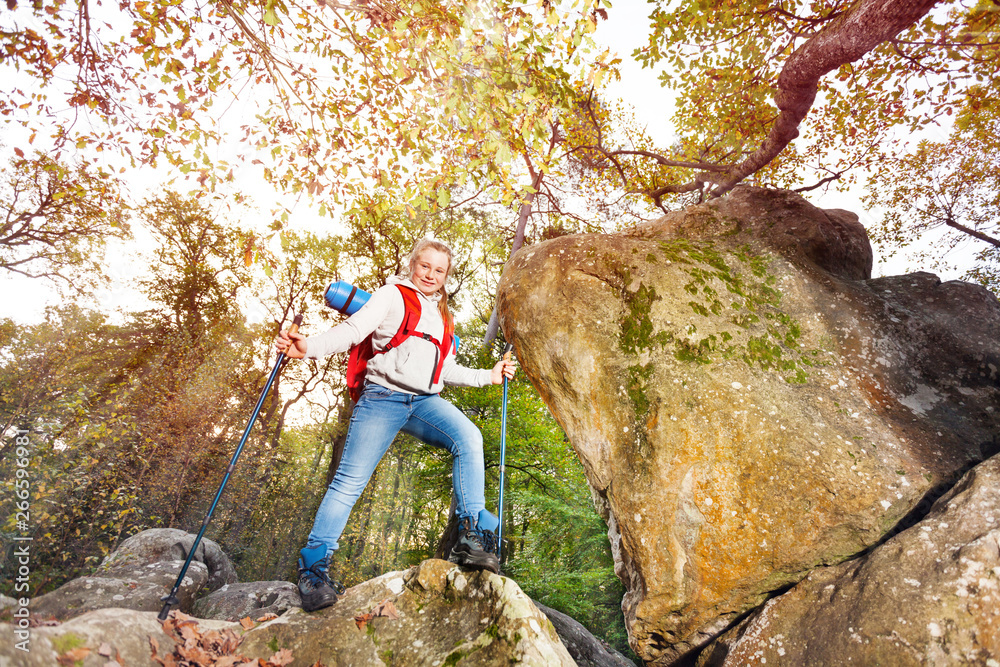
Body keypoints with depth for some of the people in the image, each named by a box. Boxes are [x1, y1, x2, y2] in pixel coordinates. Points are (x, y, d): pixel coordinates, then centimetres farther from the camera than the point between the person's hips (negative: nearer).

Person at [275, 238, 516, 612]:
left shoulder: (442, 315, 24)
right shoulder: (392, 295, 8)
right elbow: (354, 329, -7)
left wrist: (488, 376, 19)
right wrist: (310, 347, -24)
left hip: (425, 402, 4)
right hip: (383, 398, -4)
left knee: (468, 438, -24)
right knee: (350, 480, -7)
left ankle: (472, 536, -23)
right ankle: (313, 567, 8)